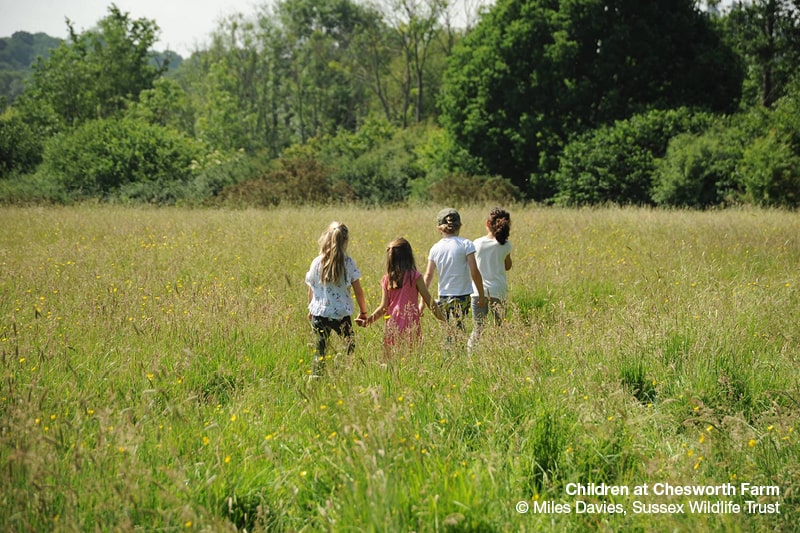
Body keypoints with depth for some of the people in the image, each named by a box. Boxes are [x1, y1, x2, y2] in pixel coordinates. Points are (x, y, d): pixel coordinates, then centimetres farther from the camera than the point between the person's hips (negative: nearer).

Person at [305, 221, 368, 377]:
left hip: (319, 313, 2)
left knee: (319, 351, 7)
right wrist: (363, 312, 10)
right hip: (341, 314, -2)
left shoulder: (317, 263, -1)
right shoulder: (348, 262, -6)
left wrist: (311, 310, 25)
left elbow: (311, 289, 8)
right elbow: (358, 291, -2)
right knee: (351, 350, 12)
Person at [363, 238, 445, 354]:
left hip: (392, 327, 3)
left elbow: (383, 307, 1)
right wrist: (442, 318, 7)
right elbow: (429, 301, -1)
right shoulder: (414, 276, -3)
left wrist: (369, 319, 10)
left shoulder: (386, 279, 5)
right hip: (411, 326, -3)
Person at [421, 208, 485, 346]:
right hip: (462, 296, -3)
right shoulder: (465, 244, -6)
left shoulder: (435, 248, 4)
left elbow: (428, 275, 4)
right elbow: (474, 272, -10)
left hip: (443, 297, 3)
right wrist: (481, 294, -1)